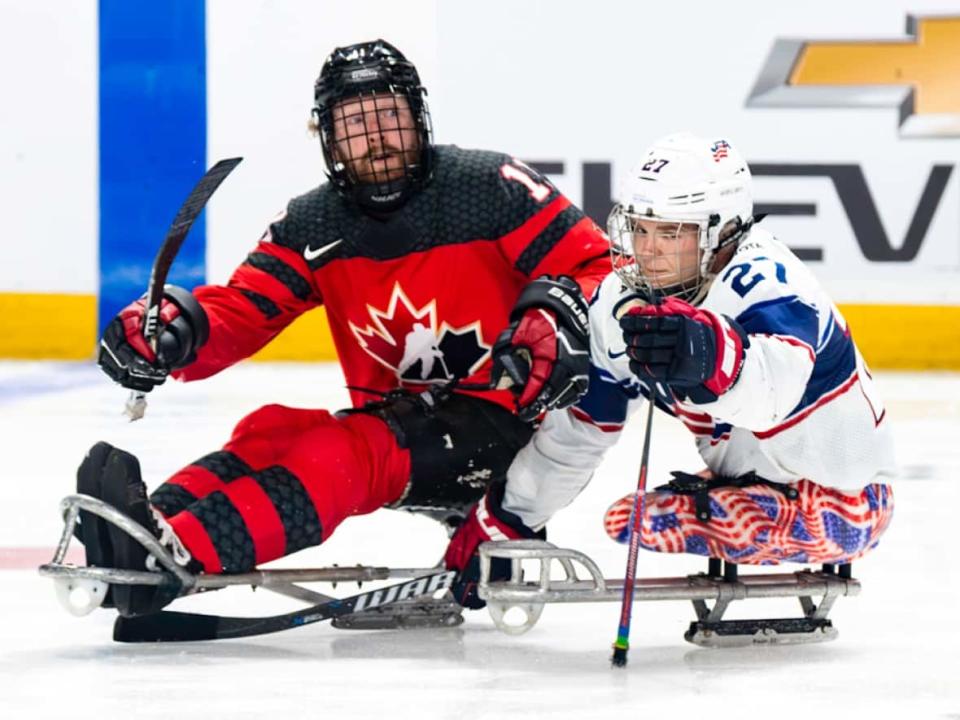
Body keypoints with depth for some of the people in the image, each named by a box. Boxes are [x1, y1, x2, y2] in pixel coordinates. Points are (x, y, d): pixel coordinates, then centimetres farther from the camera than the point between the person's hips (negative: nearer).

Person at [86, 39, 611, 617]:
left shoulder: (490, 188, -8)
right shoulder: (313, 225, 5)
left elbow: (595, 263, -8)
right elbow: (241, 312, -4)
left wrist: (555, 318, -29)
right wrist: (177, 329, -26)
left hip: (493, 424, -6)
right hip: (394, 420, 6)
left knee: (343, 453, -30)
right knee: (270, 432, -19)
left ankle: (177, 555, -50)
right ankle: (151, 523, -45)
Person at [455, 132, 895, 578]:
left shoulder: (764, 281, -28)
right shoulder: (623, 299, -4)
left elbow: (772, 389, -51)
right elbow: (576, 428, 7)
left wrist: (707, 354, -72)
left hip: (843, 500, -9)